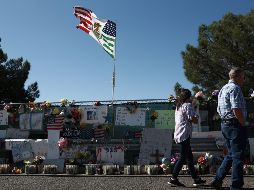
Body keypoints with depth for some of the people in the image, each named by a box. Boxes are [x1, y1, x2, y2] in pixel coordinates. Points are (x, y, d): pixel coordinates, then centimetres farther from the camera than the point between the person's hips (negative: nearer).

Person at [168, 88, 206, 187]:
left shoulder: (178, 106, 19)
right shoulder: (187, 105, -8)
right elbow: (193, 119, -14)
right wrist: (196, 118, 6)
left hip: (179, 134, 9)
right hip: (184, 134, -9)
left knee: (189, 157, 12)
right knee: (183, 157, -6)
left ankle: (196, 179, 17)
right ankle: (173, 179, -6)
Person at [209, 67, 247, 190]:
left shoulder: (223, 89, 18)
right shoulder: (234, 88, -13)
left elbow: (219, 110, 21)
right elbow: (236, 110, -23)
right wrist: (243, 124, -12)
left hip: (225, 125, 10)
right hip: (235, 125, -9)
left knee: (231, 154, 17)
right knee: (238, 157, -2)